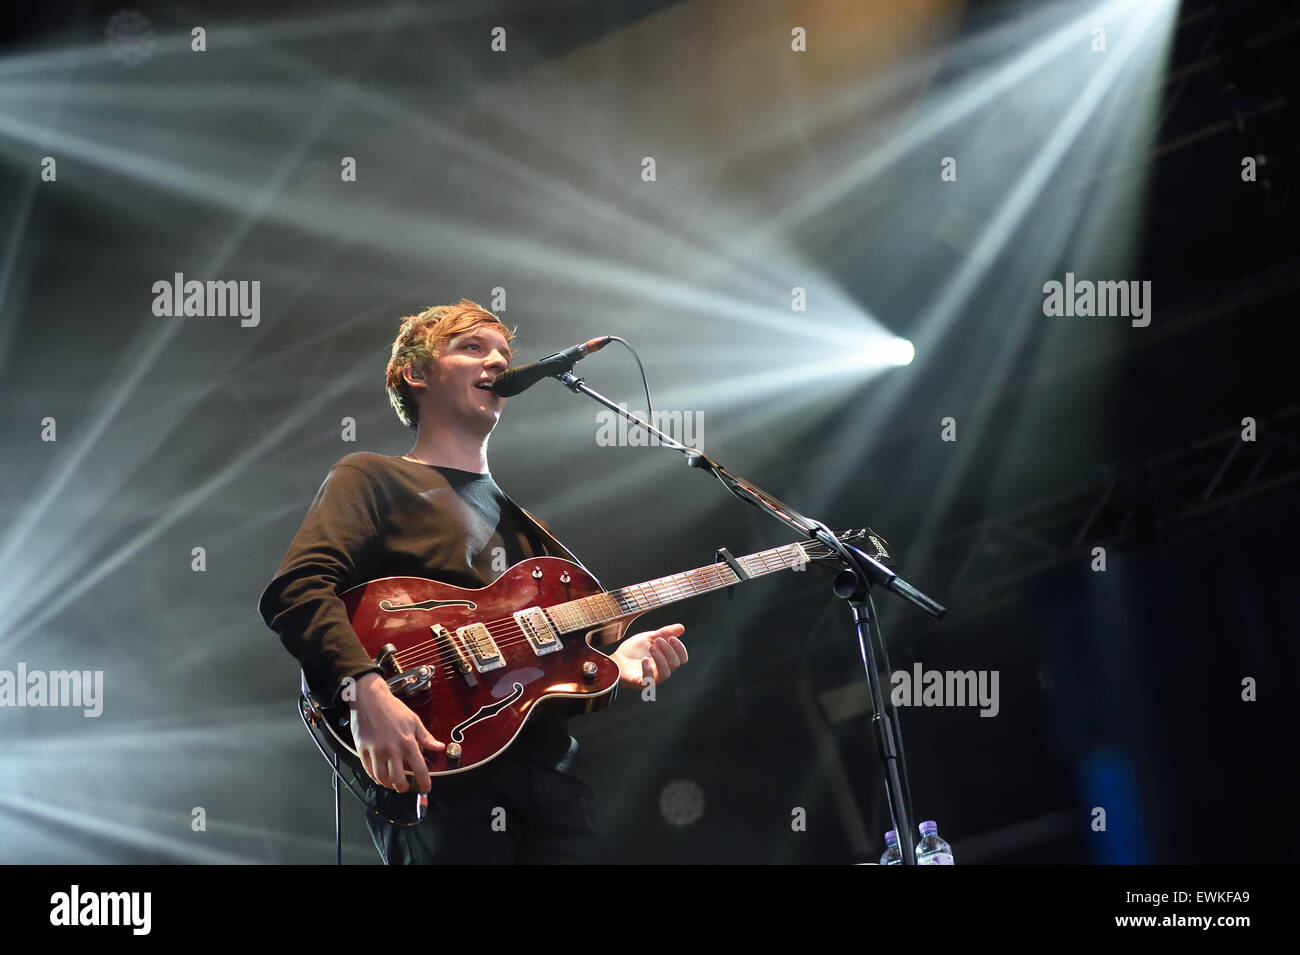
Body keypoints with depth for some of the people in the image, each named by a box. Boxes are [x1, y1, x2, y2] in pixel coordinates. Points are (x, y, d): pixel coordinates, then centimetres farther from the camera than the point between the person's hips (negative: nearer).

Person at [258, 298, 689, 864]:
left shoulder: (522, 523, 29)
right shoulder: (373, 479, 8)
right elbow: (295, 590, -9)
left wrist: (609, 665, 6)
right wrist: (368, 689, -25)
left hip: (552, 778, 6)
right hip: (441, 773, -6)